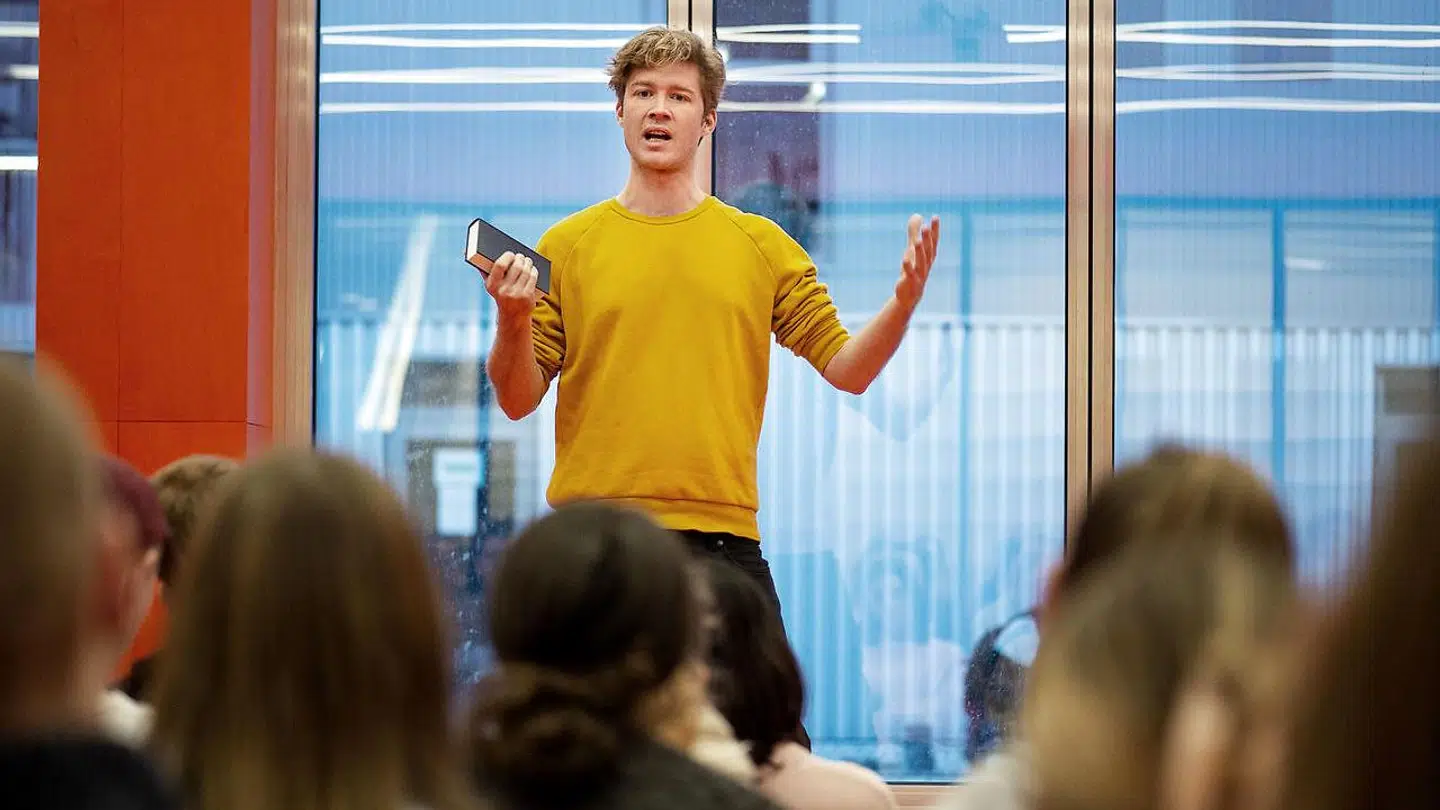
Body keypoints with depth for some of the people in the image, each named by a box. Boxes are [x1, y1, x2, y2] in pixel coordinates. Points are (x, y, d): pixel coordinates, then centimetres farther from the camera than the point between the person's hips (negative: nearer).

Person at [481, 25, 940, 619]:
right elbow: (518, 401, 5)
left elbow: (846, 370, 7)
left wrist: (902, 304, -10)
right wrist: (513, 322, -14)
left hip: (723, 532, 1)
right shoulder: (567, 244, 8)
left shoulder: (760, 244, 12)